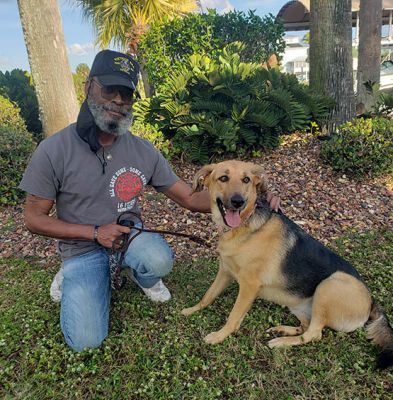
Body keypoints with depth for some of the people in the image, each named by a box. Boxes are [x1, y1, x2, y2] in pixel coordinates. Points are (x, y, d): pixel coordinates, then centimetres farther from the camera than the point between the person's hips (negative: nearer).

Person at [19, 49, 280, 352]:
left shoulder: (143, 151, -8)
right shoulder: (53, 151, -15)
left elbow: (189, 198, -6)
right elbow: (34, 219, -8)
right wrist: (94, 232, -19)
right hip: (83, 248, -1)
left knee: (159, 260, -34)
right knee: (86, 340, -16)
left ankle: (144, 279, 6)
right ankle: (72, 278, 17)